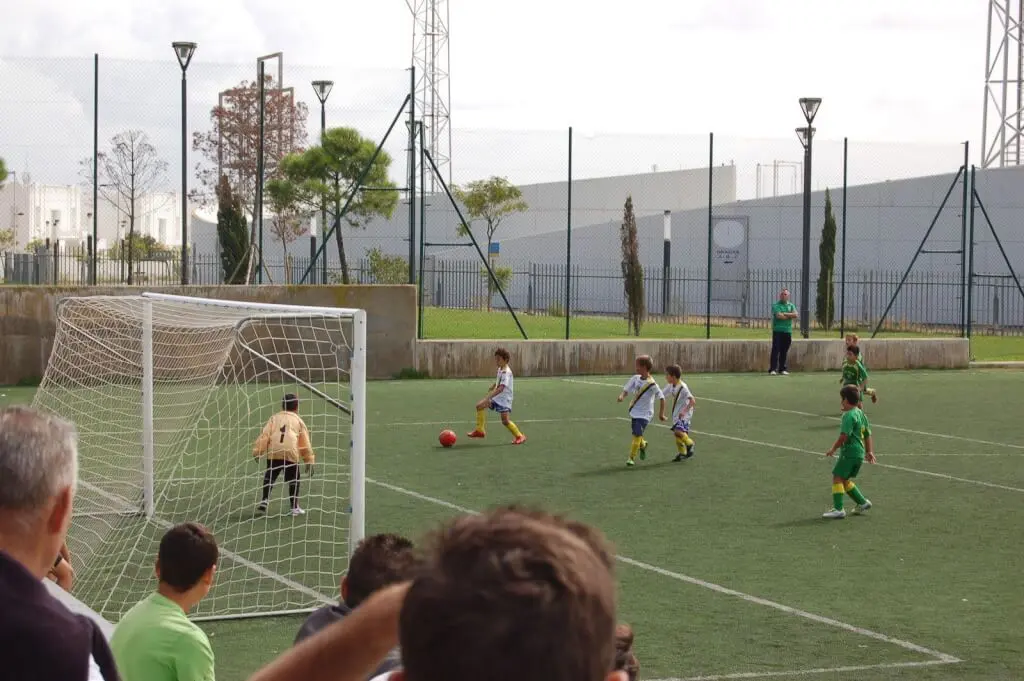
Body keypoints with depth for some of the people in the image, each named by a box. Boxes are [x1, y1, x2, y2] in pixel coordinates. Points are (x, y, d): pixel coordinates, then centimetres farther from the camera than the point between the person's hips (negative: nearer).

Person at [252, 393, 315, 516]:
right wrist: (309, 461, 26)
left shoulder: (275, 418, 19)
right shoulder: (298, 420, 18)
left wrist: (257, 451, 5)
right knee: (293, 479, 9)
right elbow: (305, 442, 20)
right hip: (291, 453, -1)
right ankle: (295, 507, 9)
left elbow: (265, 434, 6)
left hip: (273, 452, 1)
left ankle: (264, 501, 6)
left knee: (269, 477, 16)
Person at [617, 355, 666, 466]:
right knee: (636, 434, 18)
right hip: (634, 412, 6)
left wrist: (661, 413, -10)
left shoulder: (652, 384, -20)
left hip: (645, 414, -6)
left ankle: (631, 458, -4)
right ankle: (643, 445, 49)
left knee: (637, 435, -13)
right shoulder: (635, 379, -3)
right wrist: (622, 395, -22)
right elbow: (626, 390, 1)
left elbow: (662, 398, -14)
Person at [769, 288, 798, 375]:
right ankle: (773, 369, -9)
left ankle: (783, 369, 10)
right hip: (777, 330, -4)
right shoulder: (775, 305, 1)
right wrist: (790, 316, -4)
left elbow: (796, 315, -3)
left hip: (788, 331, 4)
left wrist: (784, 314, -10)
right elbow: (778, 316, -15)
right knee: (775, 350, -8)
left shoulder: (791, 305, 14)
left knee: (784, 351, 5)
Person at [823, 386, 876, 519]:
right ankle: (862, 502, 21)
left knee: (837, 477, -7)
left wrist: (833, 449, -13)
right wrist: (869, 451, 27)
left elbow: (844, 436, -22)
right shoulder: (861, 414, 16)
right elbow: (868, 434, 22)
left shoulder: (849, 416, -14)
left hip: (849, 452, -10)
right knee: (845, 479, 20)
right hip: (859, 453, 10)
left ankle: (838, 509, -12)